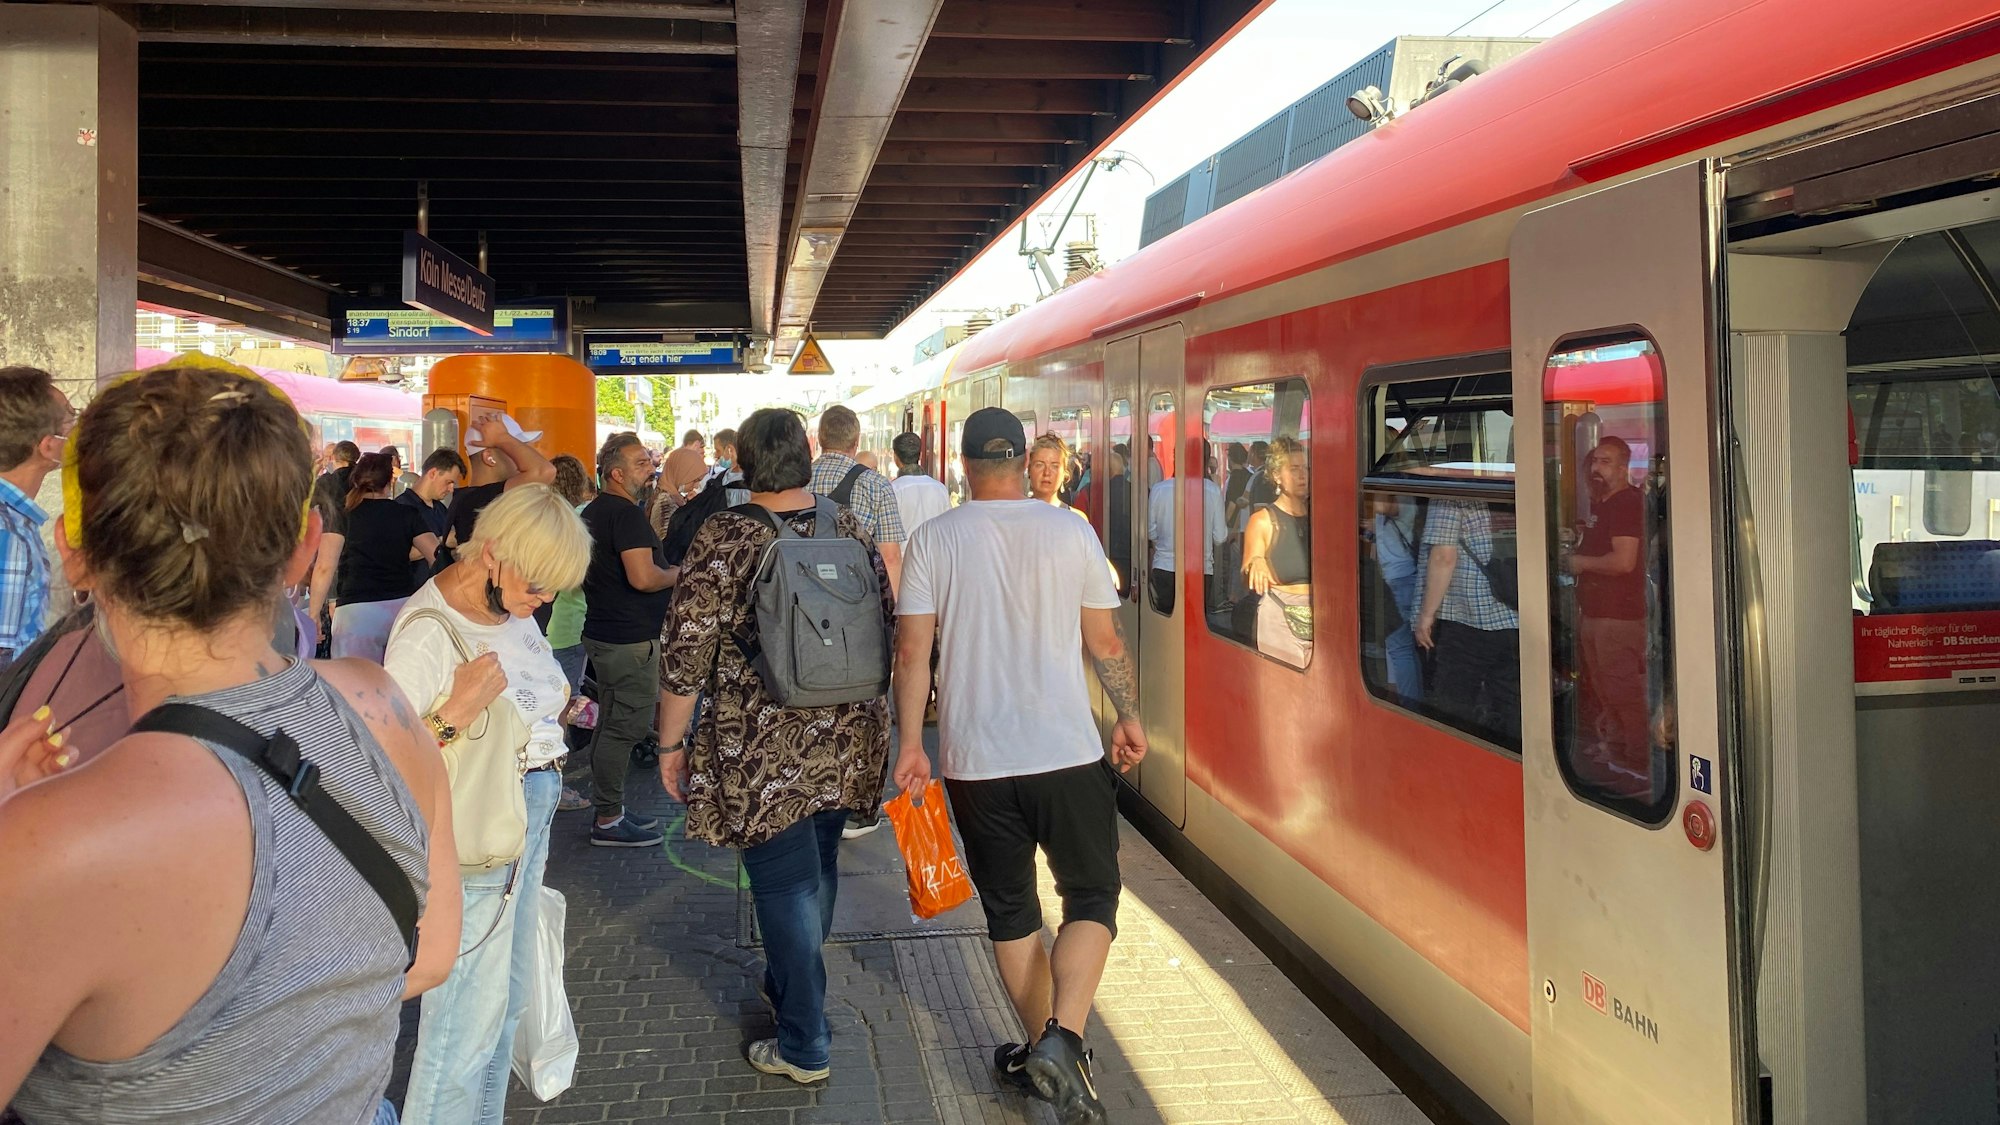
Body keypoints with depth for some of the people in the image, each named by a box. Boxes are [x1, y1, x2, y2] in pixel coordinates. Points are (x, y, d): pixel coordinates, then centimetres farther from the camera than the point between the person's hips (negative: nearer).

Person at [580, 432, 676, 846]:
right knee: (627, 726, -5)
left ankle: (610, 809, 25)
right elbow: (643, 577, -28)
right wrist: (677, 574, -8)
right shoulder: (627, 514, -18)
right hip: (630, 638, -11)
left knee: (610, 724, 16)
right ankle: (609, 820, 1)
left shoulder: (593, 511, 14)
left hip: (603, 632, 11)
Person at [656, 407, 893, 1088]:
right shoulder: (851, 529, 0)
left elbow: (687, 655, -14)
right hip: (847, 745, 5)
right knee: (818, 870, 23)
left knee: (783, 886, 6)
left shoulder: (724, 538, -15)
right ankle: (788, 985, 46)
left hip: (762, 751, -5)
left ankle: (803, 1045, 16)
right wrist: (878, 723, 23)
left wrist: (671, 744, -2)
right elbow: (887, 628, 8)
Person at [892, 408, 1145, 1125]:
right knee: (1091, 898, 11)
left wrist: (911, 742, 4)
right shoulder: (1069, 533, -2)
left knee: (1010, 911, 16)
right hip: (1068, 753, -1)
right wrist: (1129, 717, 16)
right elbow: (1106, 644, 2)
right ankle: (1062, 1040, -8)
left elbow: (912, 651, -4)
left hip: (975, 762, 1)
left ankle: (1045, 1047, 24)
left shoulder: (934, 539, -2)